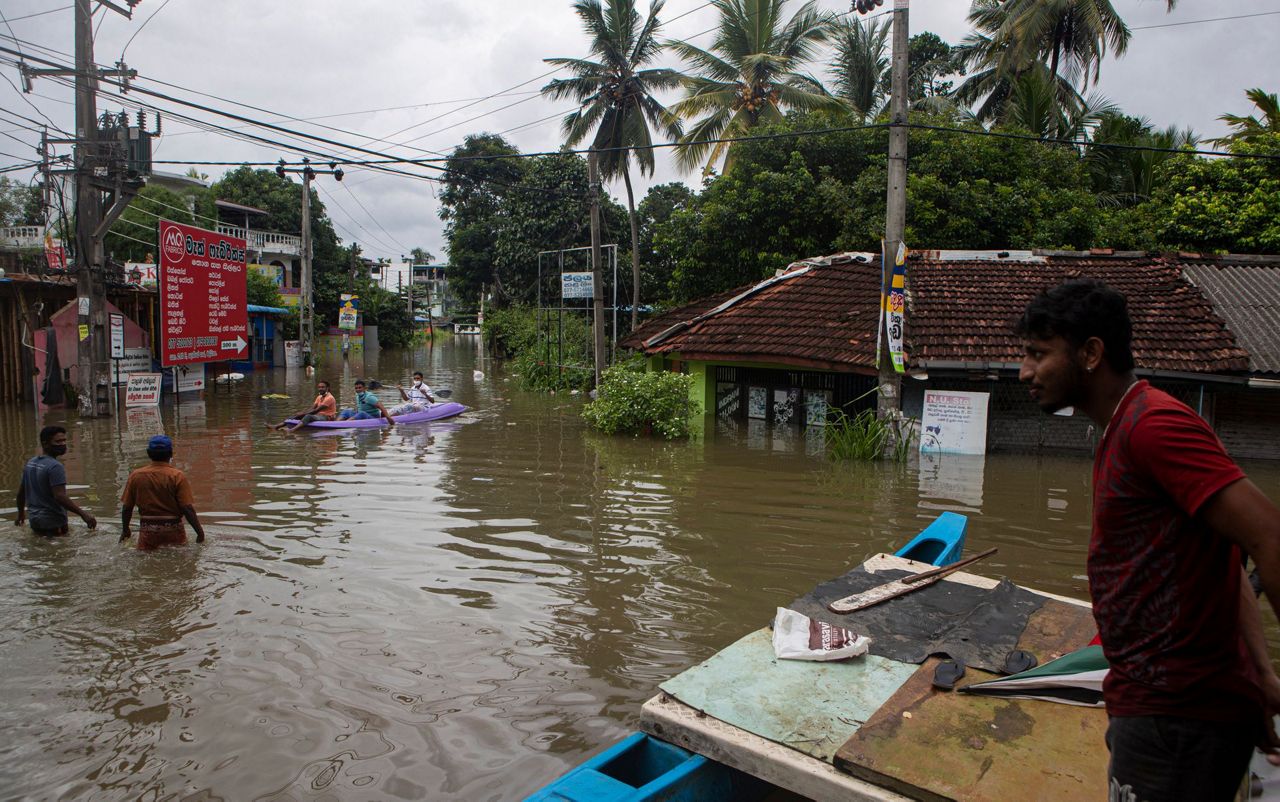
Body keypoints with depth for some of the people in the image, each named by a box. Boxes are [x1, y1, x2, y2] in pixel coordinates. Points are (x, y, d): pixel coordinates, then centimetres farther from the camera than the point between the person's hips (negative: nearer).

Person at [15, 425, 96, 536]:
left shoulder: (30, 463, 9)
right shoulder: (55, 466, -19)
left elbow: (21, 492, 19)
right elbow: (60, 496, -28)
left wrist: (21, 513, 33)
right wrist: (83, 514, -32)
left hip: (35, 521, 9)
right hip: (53, 523, -9)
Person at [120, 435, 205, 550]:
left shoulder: (135, 476, 3)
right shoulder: (177, 476, -6)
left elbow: (126, 507, 8)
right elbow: (187, 508, -11)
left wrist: (125, 530, 24)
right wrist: (200, 532, -3)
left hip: (147, 531, 2)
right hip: (173, 530, -2)